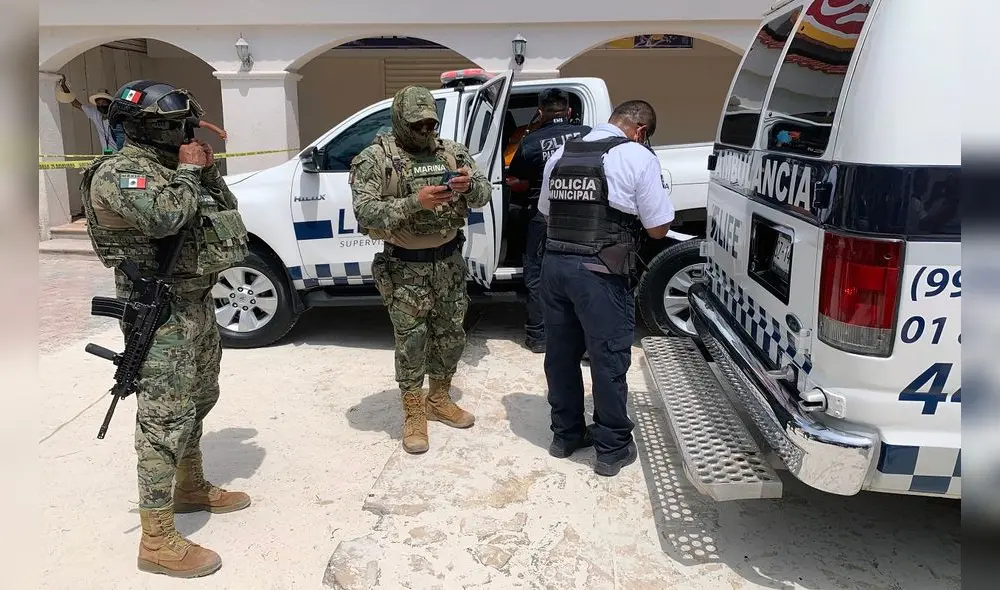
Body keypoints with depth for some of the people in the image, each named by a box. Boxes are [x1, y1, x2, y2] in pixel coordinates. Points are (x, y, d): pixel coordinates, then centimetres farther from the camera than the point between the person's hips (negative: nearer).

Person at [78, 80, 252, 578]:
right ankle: (157, 542, 1)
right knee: (166, 418, -7)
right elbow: (164, 217, -32)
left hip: (198, 302, 9)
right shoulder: (119, 173, -13)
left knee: (197, 403, 20)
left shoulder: (172, 166, 14)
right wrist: (189, 170, -15)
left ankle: (191, 488, 39)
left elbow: (226, 213, 18)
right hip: (160, 313, -9)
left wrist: (208, 170, 5)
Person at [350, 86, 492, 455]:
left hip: (449, 260, 5)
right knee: (411, 341, 3)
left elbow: (484, 193, 2)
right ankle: (414, 415, 19)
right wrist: (415, 202, -31)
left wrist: (469, 184, -22)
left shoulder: (451, 151, 4)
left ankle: (439, 400, 34)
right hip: (406, 266, -4)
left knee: (451, 335, 14)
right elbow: (365, 211, -19)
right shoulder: (376, 158, -9)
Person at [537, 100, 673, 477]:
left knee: (560, 353, 16)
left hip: (554, 263, 6)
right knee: (609, 358, 6)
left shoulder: (561, 154, 12)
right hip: (600, 273, -6)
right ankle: (612, 448, 19)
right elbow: (658, 228, -5)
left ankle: (565, 433, 32)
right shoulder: (637, 156, -5)